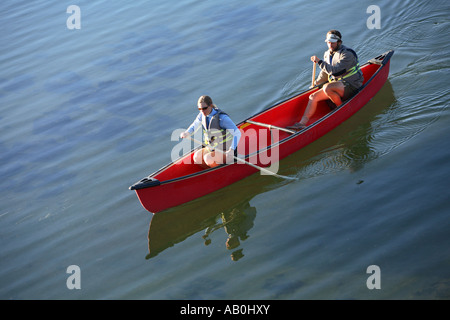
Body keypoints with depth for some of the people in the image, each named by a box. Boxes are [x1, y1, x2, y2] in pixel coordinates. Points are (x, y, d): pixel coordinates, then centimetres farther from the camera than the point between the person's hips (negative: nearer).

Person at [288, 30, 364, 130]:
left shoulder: (347, 54, -16)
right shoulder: (327, 54, 11)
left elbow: (333, 70, -24)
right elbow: (325, 72, 26)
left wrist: (319, 62, -17)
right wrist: (316, 83, 31)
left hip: (350, 86, -8)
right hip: (337, 85, 8)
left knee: (327, 88, -35)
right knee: (313, 97, -9)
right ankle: (302, 123, -22)